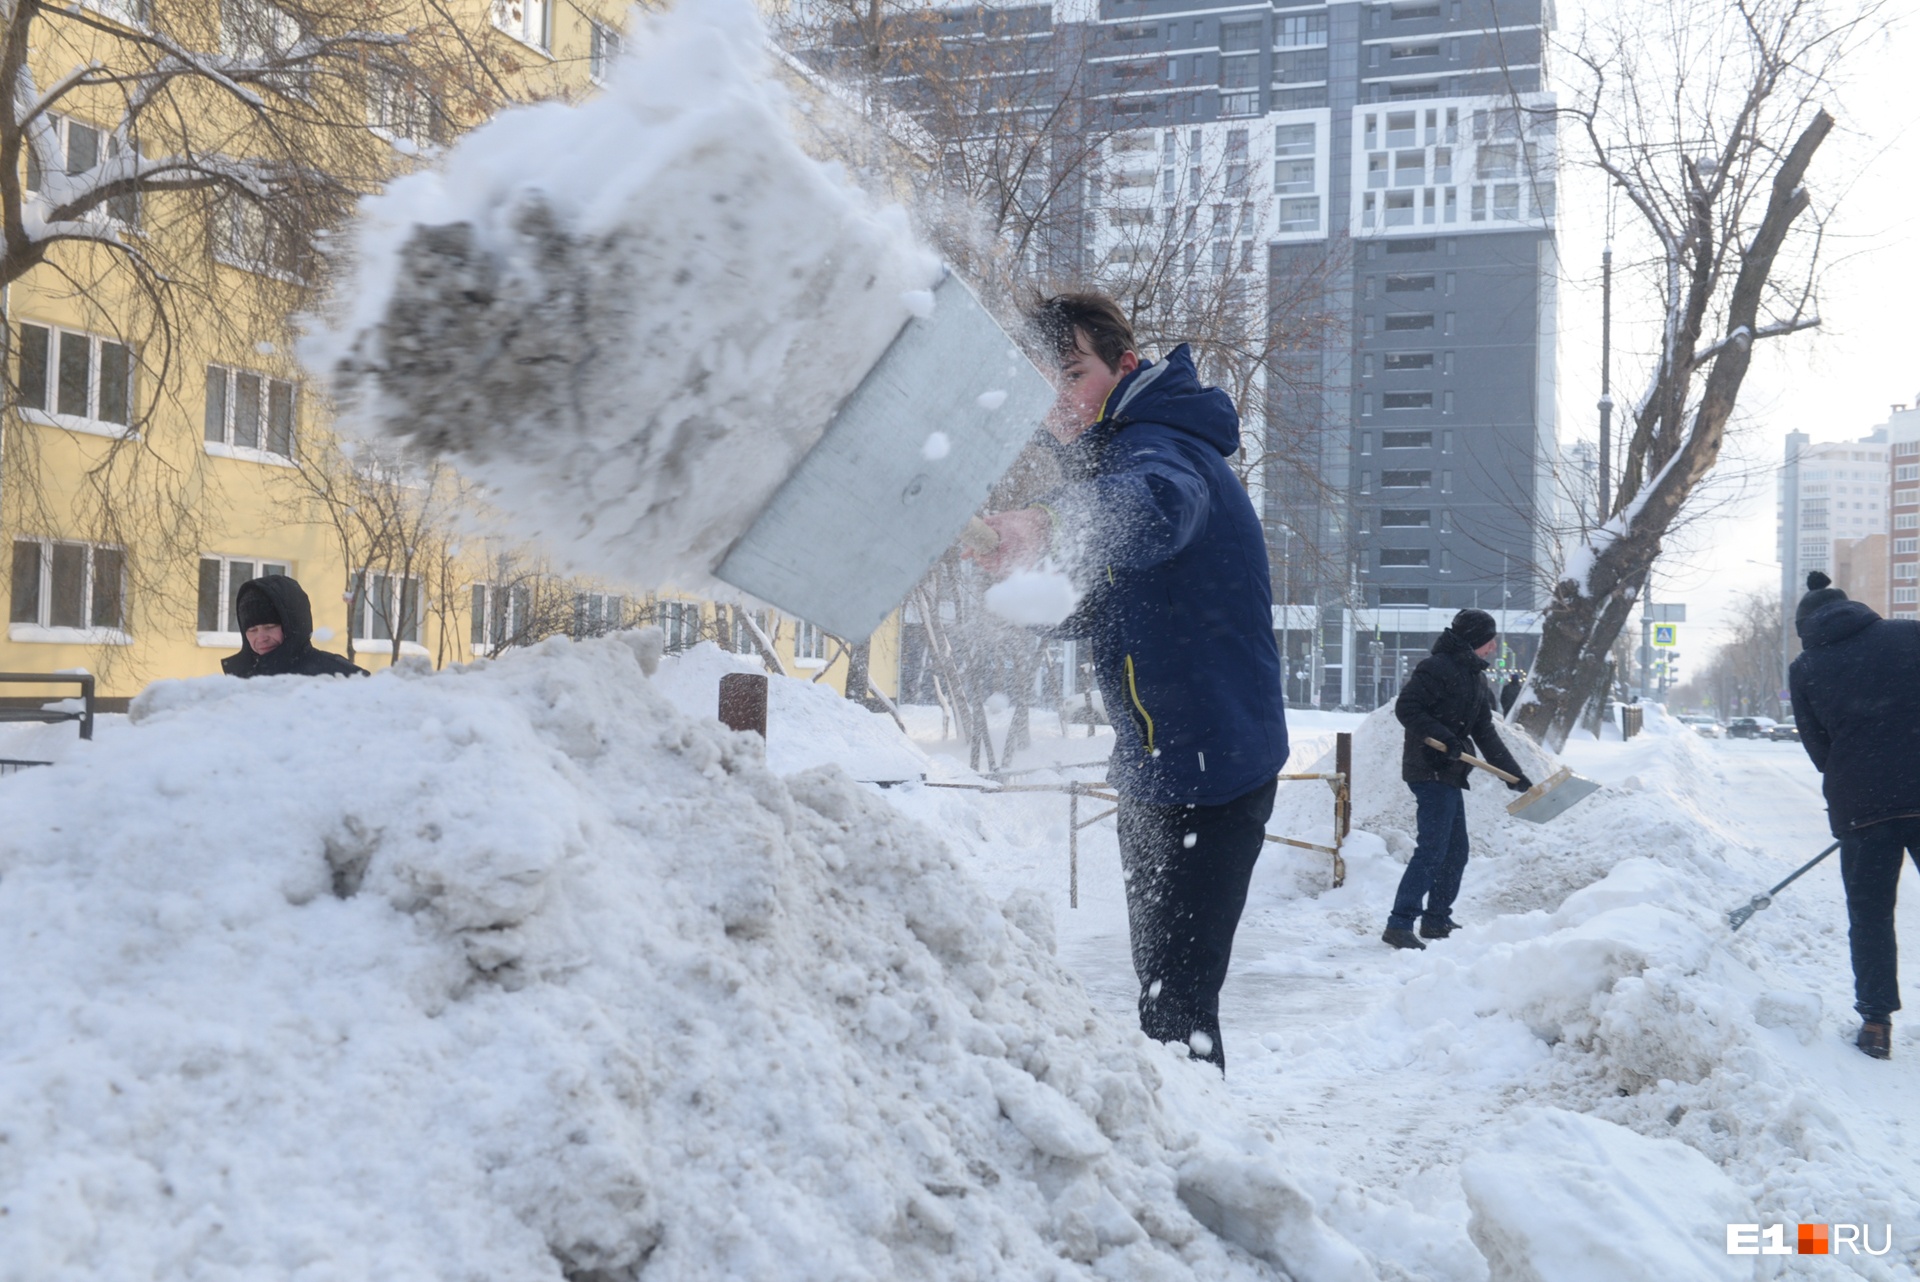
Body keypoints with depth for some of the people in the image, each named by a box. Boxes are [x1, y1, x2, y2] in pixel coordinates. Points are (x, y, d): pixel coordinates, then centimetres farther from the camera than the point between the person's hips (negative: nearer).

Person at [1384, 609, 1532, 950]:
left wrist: (1515, 775, 16)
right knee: (1432, 850, -14)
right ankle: (1399, 923, -14)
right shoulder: (1437, 667, -11)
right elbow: (1406, 707, -19)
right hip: (1430, 771, -10)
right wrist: (1443, 737, -26)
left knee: (1456, 851, 14)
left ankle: (1437, 920, 25)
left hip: (1450, 774, 10)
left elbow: (1485, 734, 20)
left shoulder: (1475, 678, 18)